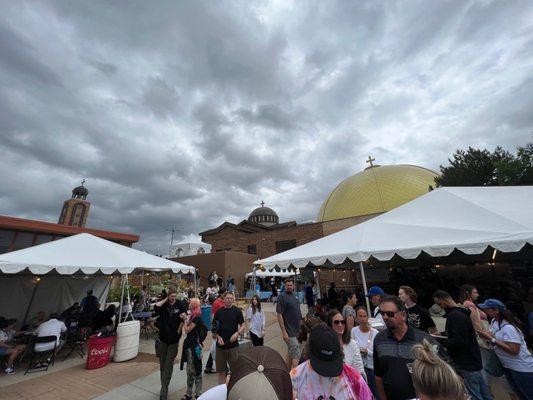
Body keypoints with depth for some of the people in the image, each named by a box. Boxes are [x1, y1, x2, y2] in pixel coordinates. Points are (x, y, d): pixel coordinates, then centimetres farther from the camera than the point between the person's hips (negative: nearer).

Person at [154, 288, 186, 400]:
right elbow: (156, 307, -27)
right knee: (162, 364, 14)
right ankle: (164, 387, 33)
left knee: (168, 366, 4)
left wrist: (178, 332, -9)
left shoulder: (179, 306, -7)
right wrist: (165, 299, -18)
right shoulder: (163, 306, -5)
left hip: (174, 340, -1)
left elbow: (182, 320, -5)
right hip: (163, 339, 1)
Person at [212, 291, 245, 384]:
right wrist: (218, 337, -8)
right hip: (220, 344, 2)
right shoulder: (218, 312, 1)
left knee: (235, 368, 8)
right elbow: (214, 328, 7)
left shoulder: (237, 311, -4)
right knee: (221, 370, 15)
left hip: (233, 344, -2)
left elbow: (243, 325, 0)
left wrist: (237, 333, -17)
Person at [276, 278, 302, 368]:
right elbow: (279, 314, -19)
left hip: (297, 331, 8)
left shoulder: (295, 296, 8)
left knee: (290, 353, 20)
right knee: (296, 355, -4)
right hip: (289, 332, -8)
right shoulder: (282, 297, -16)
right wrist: (283, 332, -20)